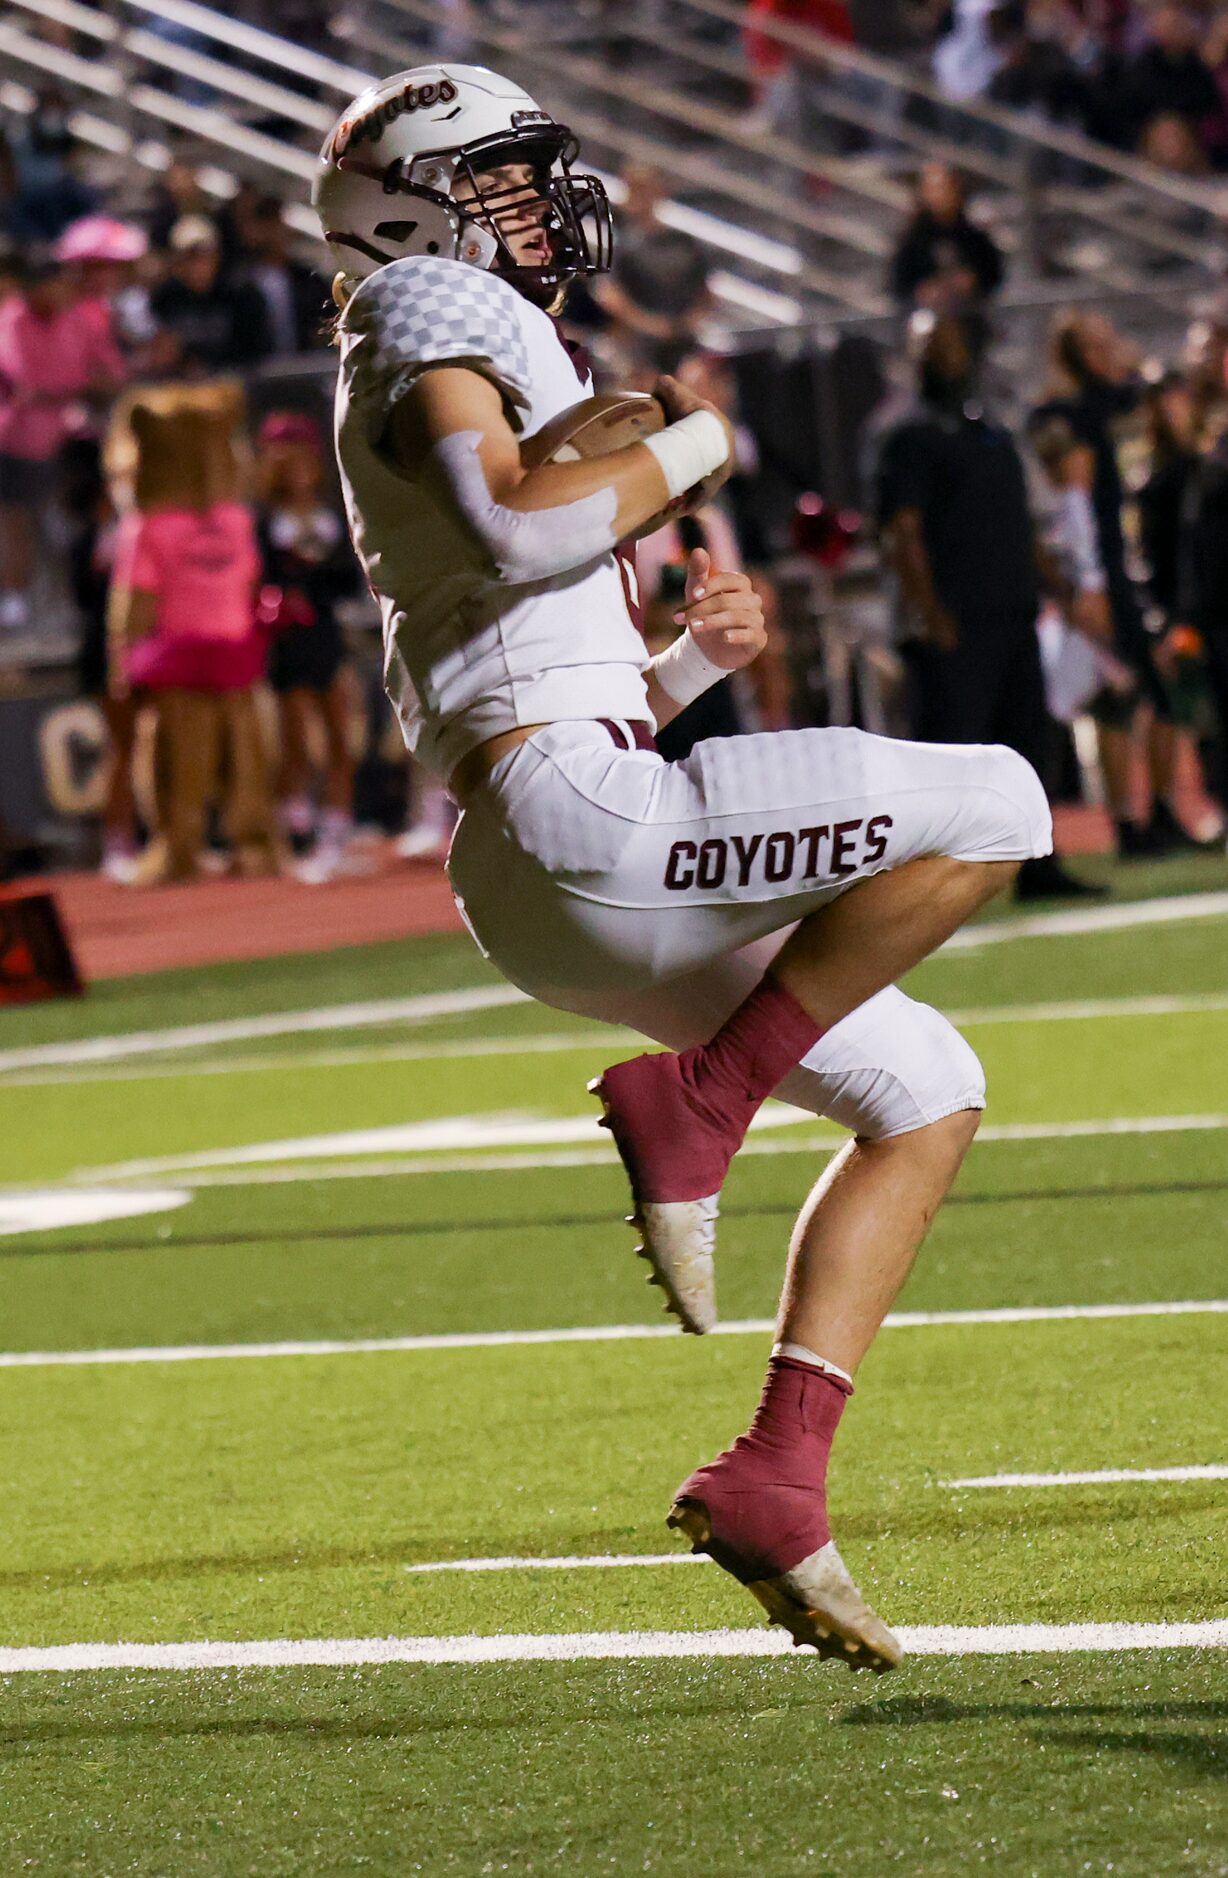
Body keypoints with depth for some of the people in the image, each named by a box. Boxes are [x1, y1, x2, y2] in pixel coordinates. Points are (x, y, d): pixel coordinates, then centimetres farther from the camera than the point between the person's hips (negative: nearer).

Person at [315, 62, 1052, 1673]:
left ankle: (777, 1476, 2)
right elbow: (520, 527, -21)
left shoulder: (488, 368, 30)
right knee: (993, 807, -16)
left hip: (548, 872, 10)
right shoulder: (428, 331, 1)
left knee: (927, 1092, 12)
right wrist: (693, 448, -5)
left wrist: (694, 662, 14)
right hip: (574, 821, -10)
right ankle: (695, 1103, -11)